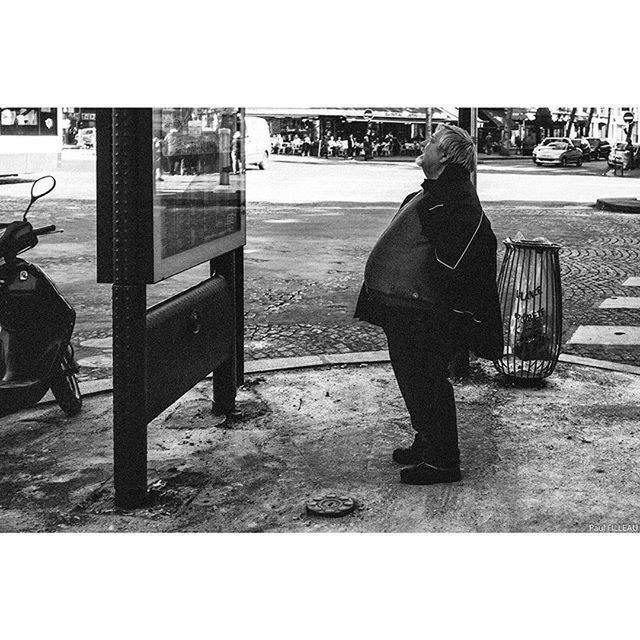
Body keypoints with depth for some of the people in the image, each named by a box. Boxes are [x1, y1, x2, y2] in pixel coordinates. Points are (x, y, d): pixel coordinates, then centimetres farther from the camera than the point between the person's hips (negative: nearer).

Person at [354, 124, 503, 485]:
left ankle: (443, 461, 7)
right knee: (412, 378, 19)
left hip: (426, 315, -11)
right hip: (403, 306, 11)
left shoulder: (457, 201, -18)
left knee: (427, 382, -3)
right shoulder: (432, 193, 16)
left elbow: (451, 262, -24)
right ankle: (427, 444, 34)